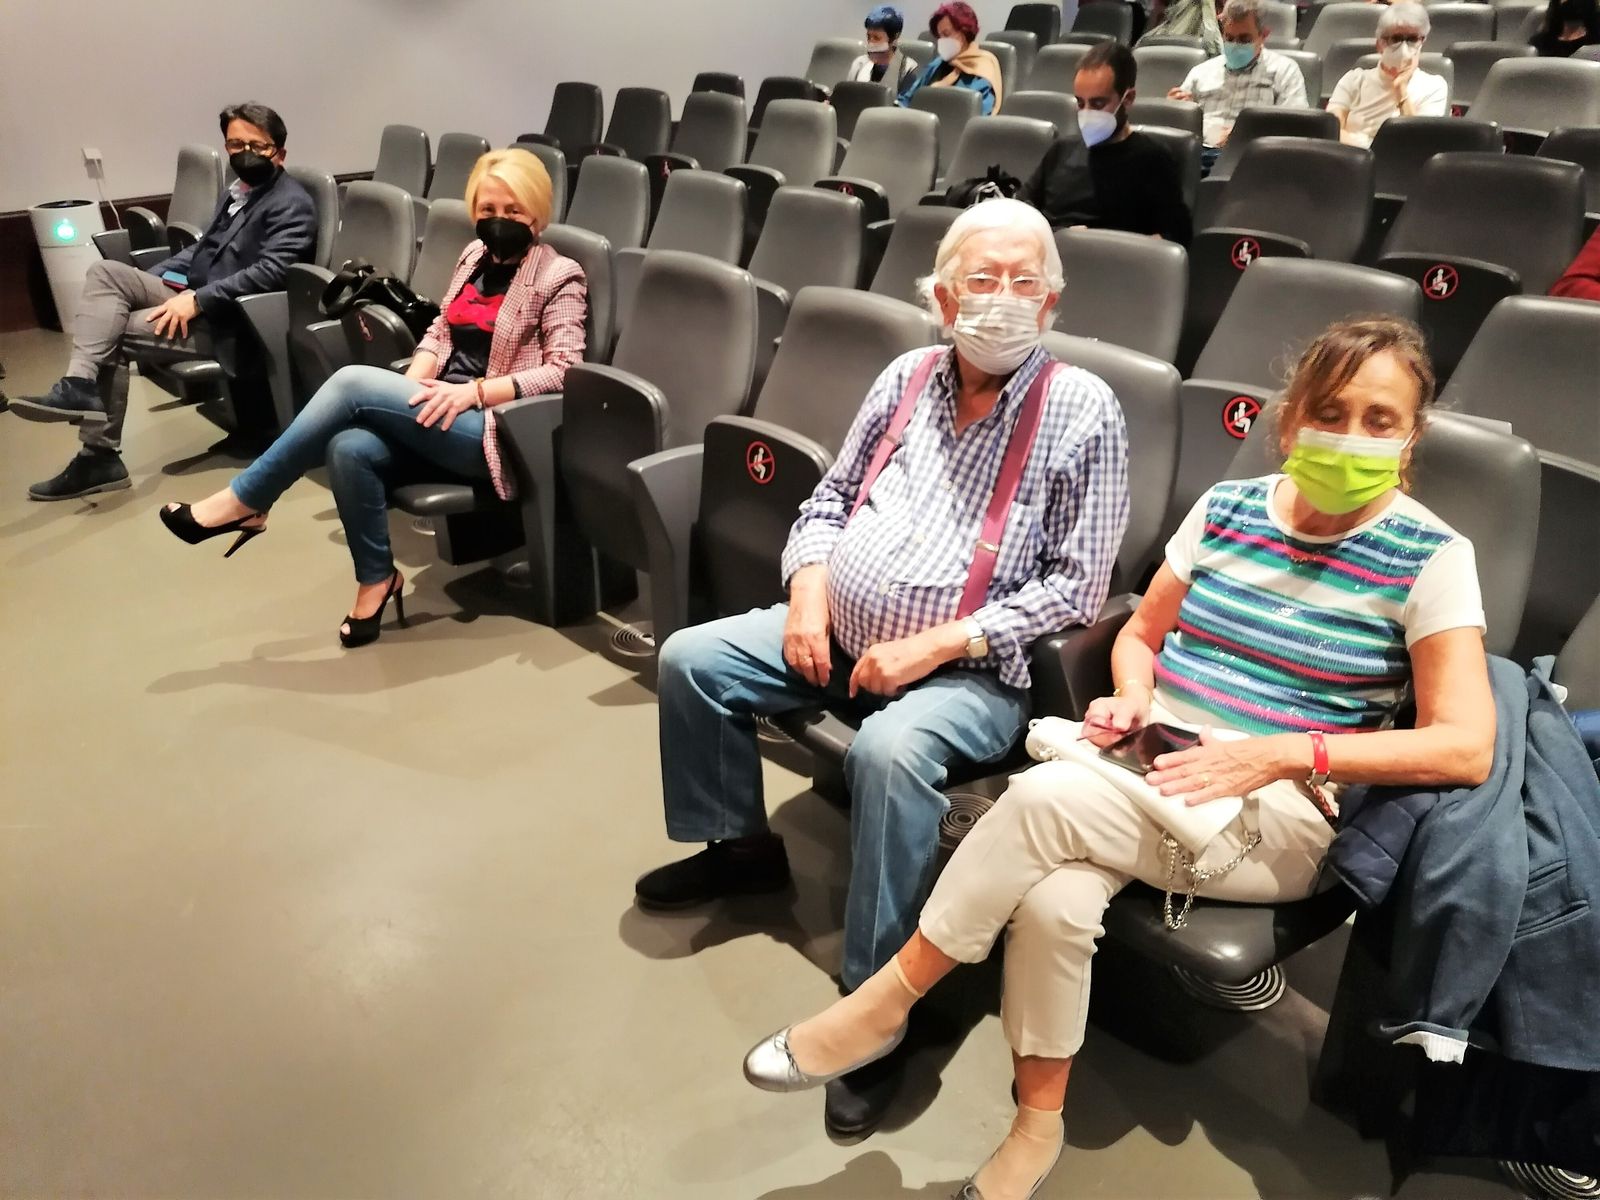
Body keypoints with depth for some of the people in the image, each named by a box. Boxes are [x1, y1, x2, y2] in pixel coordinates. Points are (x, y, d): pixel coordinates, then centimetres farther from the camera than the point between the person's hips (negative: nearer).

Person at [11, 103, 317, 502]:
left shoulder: (291, 205, -10)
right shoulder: (239, 191, 18)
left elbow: (269, 273, -23)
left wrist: (197, 299, -24)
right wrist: (145, 281, 10)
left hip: (229, 323, -9)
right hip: (195, 299, 9)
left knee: (113, 332, -16)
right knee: (106, 271, -10)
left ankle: (101, 456, -9)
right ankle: (79, 385, -19)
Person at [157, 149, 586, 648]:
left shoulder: (560, 277, -3)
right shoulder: (475, 255, 17)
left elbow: (562, 370, -12)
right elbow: (439, 333, 20)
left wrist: (473, 390, -20)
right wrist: (410, 387, 0)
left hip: (490, 427, -6)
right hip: (439, 409, 6)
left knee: (352, 383, -24)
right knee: (349, 448, -27)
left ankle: (245, 502, -11)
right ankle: (375, 580, -7)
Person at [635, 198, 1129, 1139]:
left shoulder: (1082, 411, -9)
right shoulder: (908, 377, 6)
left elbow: (1076, 586, -14)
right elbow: (830, 500, 14)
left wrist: (934, 646, -21)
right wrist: (810, 593, -6)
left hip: (973, 667, -6)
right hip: (843, 631, 6)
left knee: (891, 751, -35)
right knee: (693, 661, -2)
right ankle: (740, 847, 20)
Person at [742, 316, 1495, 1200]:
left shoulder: (1430, 558, -4)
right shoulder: (1226, 507, 9)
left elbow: (1466, 747, -11)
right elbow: (1139, 634, 19)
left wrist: (1279, 755, -20)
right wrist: (1132, 698, -5)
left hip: (1278, 818, -4)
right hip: (1150, 765, 4)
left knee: (1046, 797, -32)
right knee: (1052, 901, -31)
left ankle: (886, 1002, -14)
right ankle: (1036, 1129, -8)